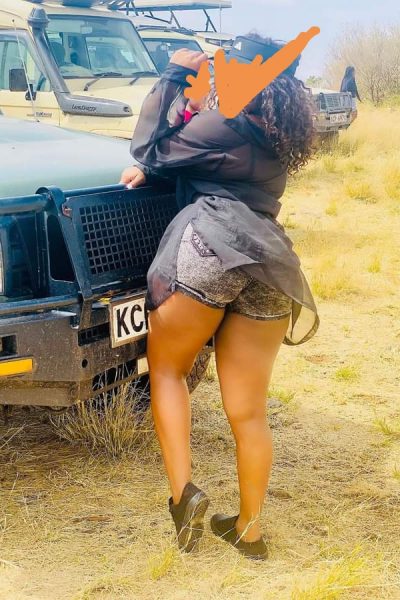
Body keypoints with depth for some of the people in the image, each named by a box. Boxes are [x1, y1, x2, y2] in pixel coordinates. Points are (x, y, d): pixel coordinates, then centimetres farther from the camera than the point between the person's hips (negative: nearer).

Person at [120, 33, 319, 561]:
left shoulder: (226, 122, 1)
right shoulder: (278, 135, 23)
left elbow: (148, 148, 9)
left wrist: (173, 77, 15)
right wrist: (152, 170, 13)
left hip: (210, 246, -6)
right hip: (269, 263, 7)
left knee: (166, 369, 12)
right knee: (248, 411, 9)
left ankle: (183, 491, -2)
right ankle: (249, 529, 15)